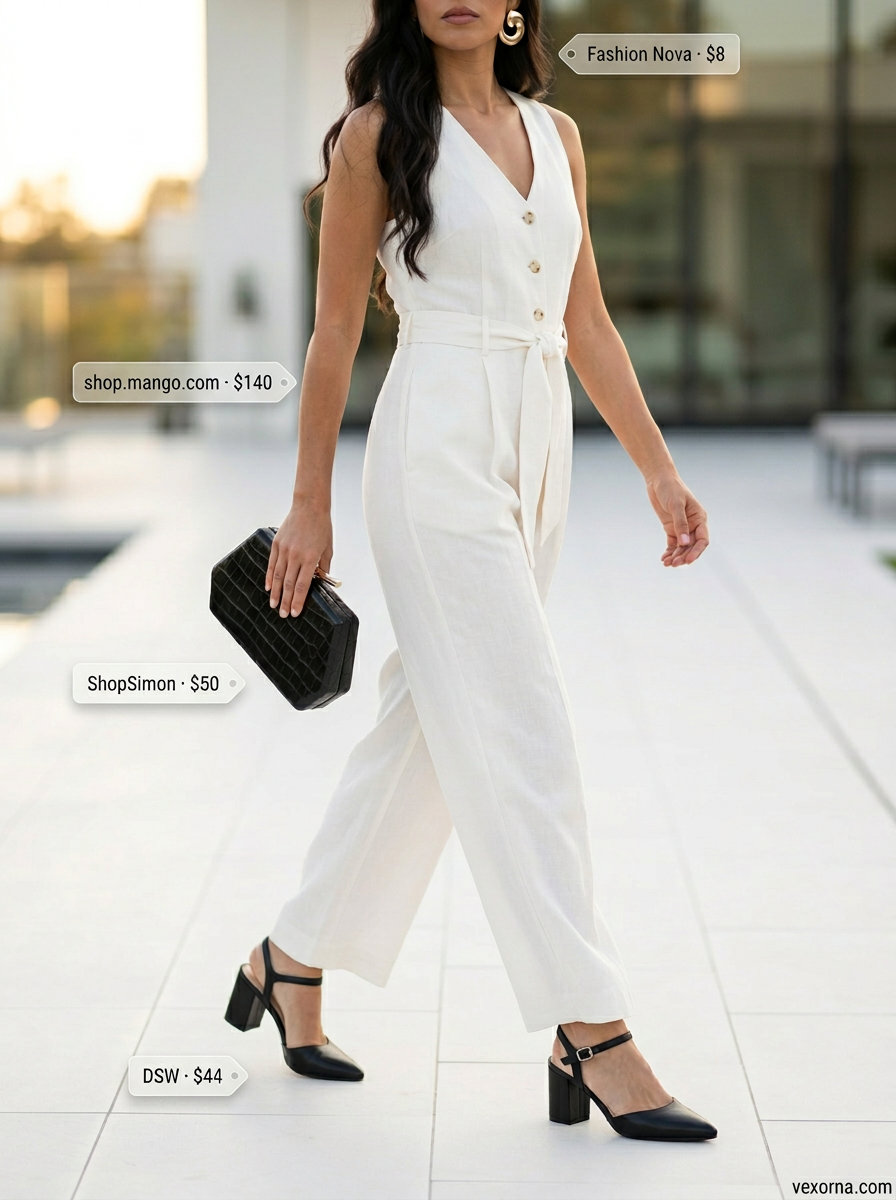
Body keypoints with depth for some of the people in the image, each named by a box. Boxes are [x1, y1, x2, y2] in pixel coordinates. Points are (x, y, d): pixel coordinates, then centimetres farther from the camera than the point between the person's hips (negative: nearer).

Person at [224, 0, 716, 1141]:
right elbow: (336, 330, -1)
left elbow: (588, 323, 17)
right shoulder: (379, 135, -2)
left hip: (537, 451, 7)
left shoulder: (557, 135, 14)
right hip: (440, 449, -7)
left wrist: (658, 467, 12)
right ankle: (593, 1038, -6)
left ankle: (291, 958, 28)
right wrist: (310, 505, -1)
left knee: (429, 724, 12)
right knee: (520, 732, -9)